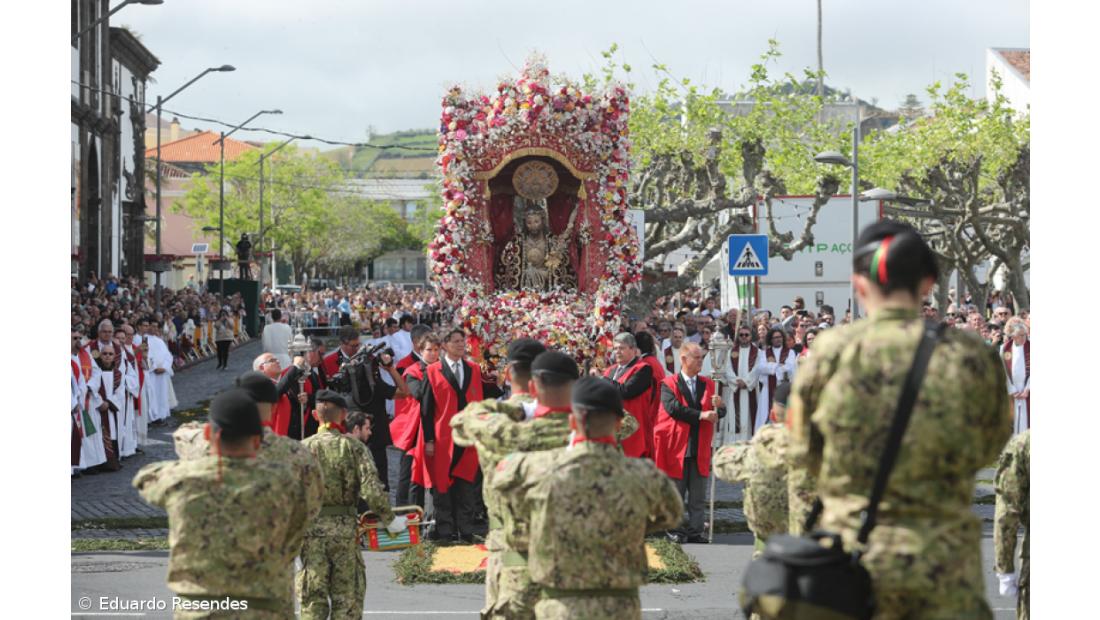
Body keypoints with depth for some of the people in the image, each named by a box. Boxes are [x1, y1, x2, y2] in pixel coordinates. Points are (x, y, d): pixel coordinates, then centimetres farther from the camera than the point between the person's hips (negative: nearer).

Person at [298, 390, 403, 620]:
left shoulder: (303, 447, -1)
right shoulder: (354, 447, -4)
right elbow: (372, 490, -12)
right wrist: (390, 521, -1)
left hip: (311, 527, 1)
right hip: (345, 528, 0)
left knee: (312, 593, 7)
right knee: (347, 594, 10)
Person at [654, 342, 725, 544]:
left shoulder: (707, 385, 13)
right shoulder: (669, 384, -2)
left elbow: (719, 414, 6)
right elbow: (673, 408, -18)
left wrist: (719, 406, -18)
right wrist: (701, 415, -18)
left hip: (700, 449, 4)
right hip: (676, 447, -4)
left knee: (698, 496, 4)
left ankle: (696, 531, 9)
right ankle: (675, 530, 10)